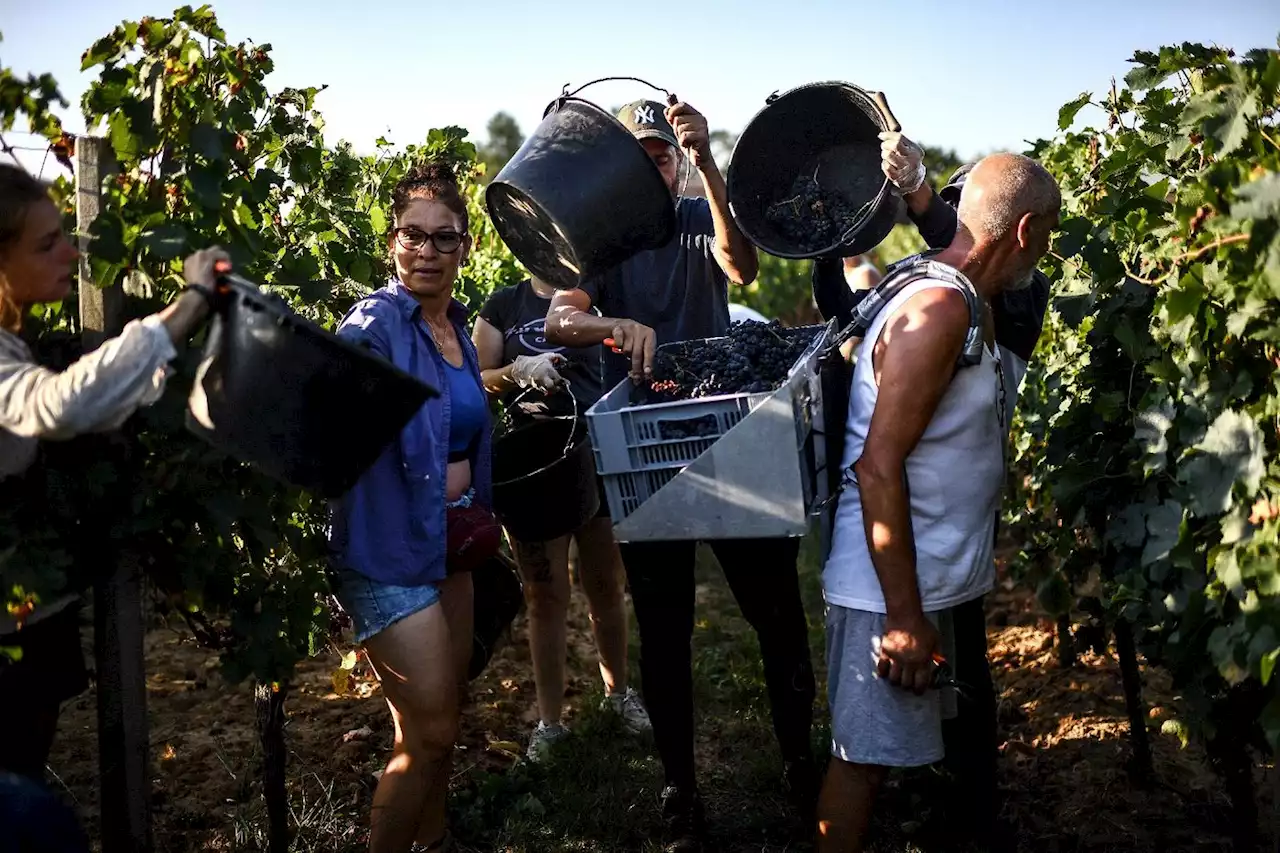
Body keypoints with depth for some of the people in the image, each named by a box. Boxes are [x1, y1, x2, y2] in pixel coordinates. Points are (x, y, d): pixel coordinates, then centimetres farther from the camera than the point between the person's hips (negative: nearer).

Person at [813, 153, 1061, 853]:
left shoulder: (963, 303, 11)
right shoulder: (939, 310, -20)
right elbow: (878, 466, -25)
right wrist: (904, 614, -23)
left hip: (928, 577, 10)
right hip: (890, 589, -10)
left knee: (886, 745, 19)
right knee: (864, 755, 2)